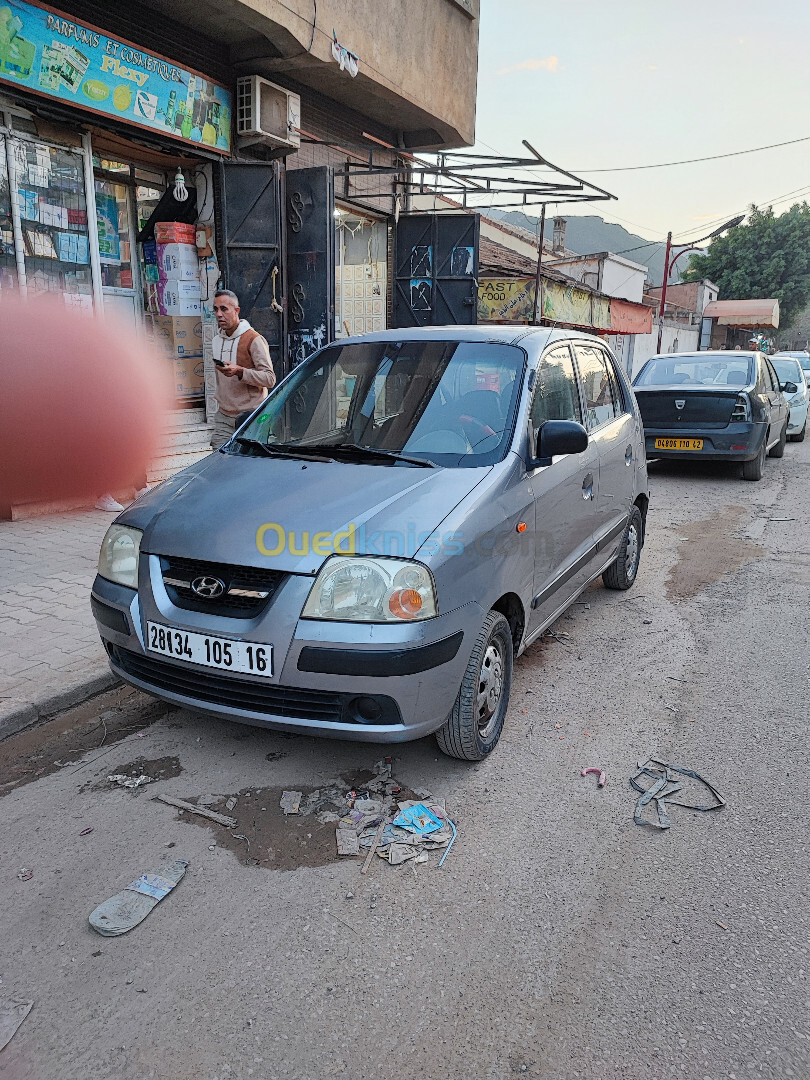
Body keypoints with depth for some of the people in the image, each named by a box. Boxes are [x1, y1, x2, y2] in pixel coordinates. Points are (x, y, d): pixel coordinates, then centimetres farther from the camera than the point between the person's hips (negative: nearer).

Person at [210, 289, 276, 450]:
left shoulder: (253, 339, -8)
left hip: (251, 416, -6)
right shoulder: (217, 340, 16)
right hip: (223, 417, 6)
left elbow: (270, 379, -15)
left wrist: (240, 371, -26)